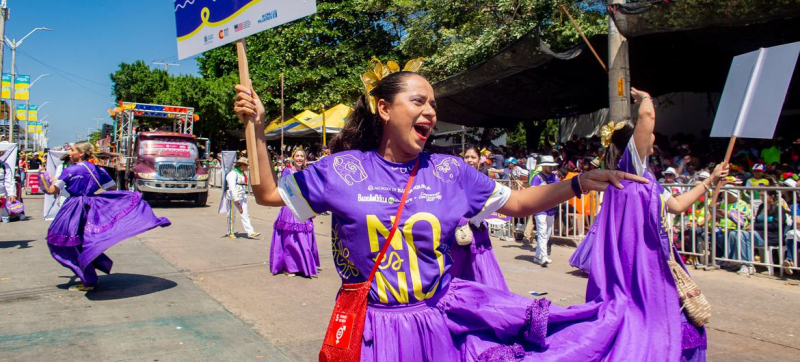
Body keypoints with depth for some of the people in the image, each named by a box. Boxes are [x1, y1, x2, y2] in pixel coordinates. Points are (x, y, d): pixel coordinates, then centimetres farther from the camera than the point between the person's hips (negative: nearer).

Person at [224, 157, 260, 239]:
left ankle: (250, 232, -4)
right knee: (232, 215, 4)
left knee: (245, 214, 1)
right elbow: (232, 187, -21)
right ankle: (230, 233, 16)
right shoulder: (233, 173, -13)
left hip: (242, 197, 8)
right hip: (233, 197, -8)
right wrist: (236, 200, -26)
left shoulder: (242, 173, 15)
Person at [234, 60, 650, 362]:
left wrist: (579, 184, -4)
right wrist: (257, 132, -6)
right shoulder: (343, 168, -5)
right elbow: (269, 193, 3)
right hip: (375, 328, -2)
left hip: (445, 318, 3)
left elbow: (517, 203, 7)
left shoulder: (449, 171, 0)